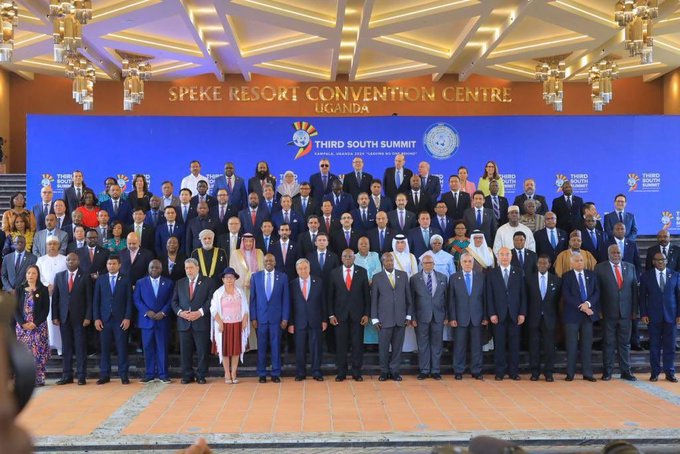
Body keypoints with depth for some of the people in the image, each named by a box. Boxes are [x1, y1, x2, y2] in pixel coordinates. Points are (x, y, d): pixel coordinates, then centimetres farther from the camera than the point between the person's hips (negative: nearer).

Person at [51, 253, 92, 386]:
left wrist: (88, 317, -8)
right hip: (64, 317, 3)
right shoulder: (59, 276, 9)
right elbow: (55, 297, 8)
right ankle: (67, 375, 11)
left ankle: (81, 376, 5)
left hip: (79, 317, -3)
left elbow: (89, 298, -1)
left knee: (80, 347, 0)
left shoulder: (85, 277, 1)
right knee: (66, 347, 5)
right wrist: (55, 316, 1)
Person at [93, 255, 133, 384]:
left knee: (122, 348, 0)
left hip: (120, 319, -1)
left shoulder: (126, 280, 4)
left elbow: (129, 300, 2)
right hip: (104, 319, 2)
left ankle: (123, 375, 6)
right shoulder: (100, 280, 9)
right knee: (104, 348, 3)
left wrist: (127, 318, -7)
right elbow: (96, 300, 7)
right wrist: (96, 318, -1)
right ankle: (104, 375, 10)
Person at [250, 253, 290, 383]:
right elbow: (253, 298, 5)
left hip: (276, 317, 0)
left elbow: (286, 299, 3)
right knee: (261, 346, 3)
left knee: (276, 346, 3)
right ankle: (262, 374, 12)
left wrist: (285, 318, -2)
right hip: (260, 317, 0)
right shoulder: (255, 276, 5)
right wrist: (253, 318, -1)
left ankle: (276, 374, 12)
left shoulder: (282, 277, 3)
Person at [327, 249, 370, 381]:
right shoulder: (334, 273, 4)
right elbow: (330, 296, 4)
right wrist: (331, 314, -2)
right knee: (341, 344, 2)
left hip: (357, 314, 0)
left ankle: (356, 372, 12)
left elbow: (367, 294, 4)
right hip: (340, 314, 0)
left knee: (357, 344, 3)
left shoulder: (362, 272, 4)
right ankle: (341, 373, 11)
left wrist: (366, 314, -2)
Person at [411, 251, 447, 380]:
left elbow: (446, 298, 7)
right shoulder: (414, 279, 2)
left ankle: (436, 371, 14)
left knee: (437, 344, 6)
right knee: (422, 345, 4)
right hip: (421, 317, -1)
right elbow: (411, 300, 1)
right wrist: (412, 317, -4)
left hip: (438, 316, 1)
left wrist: (447, 316, 3)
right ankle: (424, 371, 11)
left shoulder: (443, 278, 7)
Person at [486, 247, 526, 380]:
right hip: (499, 315, -1)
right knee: (499, 344, 1)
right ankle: (500, 372, 7)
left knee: (514, 344, 2)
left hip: (515, 314, 1)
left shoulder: (519, 273, 8)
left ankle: (514, 372, 10)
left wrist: (522, 313, -2)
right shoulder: (492, 274, 6)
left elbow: (523, 294, 6)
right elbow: (489, 296, 2)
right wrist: (492, 314, -7)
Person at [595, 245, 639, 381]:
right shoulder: (600, 268, -1)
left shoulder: (630, 267, 8)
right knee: (609, 343, 4)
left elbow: (634, 289, 8)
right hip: (608, 312, -2)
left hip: (626, 312, 2)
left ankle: (625, 371, 15)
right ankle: (607, 372, 12)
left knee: (625, 343, 7)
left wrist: (635, 310, 4)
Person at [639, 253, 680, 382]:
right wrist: (643, 314, -3)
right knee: (654, 345, 3)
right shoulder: (646, 276, 3)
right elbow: (642, 297, 4)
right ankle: (655, 372, 12)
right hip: (653, 317, -1)